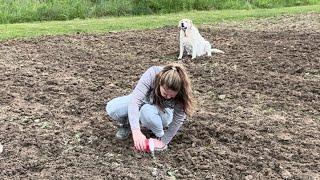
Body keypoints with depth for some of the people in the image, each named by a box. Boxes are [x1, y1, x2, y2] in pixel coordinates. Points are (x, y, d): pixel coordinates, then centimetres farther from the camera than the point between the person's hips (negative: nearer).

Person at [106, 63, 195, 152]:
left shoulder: (182, 93, -32)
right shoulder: (152, 74, -35)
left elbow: (177, 121, -21)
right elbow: (135, 99, -41)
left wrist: (164, 141, -21)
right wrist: (136, 131, -51)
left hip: (163, 113, -1)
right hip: (146, 102, 1)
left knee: (147, 111, -38)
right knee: (111, 108, -23)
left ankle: (160, 136, -9)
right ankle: (126, 124, 9)